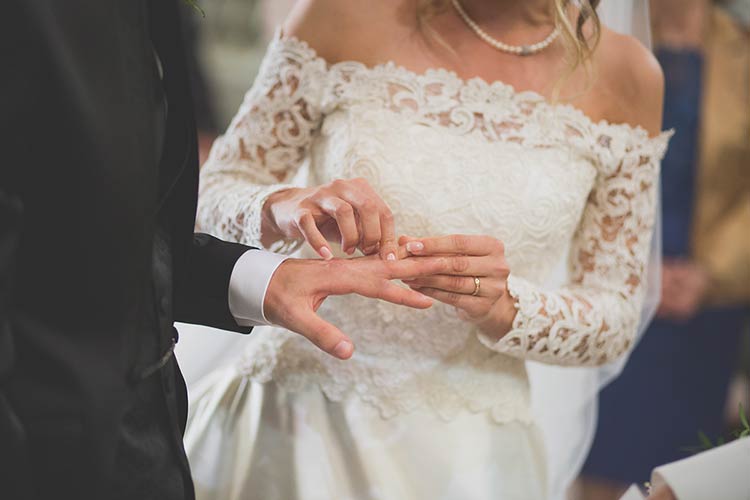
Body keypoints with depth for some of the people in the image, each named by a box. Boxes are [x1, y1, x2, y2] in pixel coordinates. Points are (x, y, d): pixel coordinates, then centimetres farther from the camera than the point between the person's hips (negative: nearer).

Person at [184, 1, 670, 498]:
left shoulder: (625, 74, -6)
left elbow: (615, 318, -2)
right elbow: (217, 185, -3)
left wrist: (504, 306, -23)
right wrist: (281, 208, -26)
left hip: (463, 450, 1)